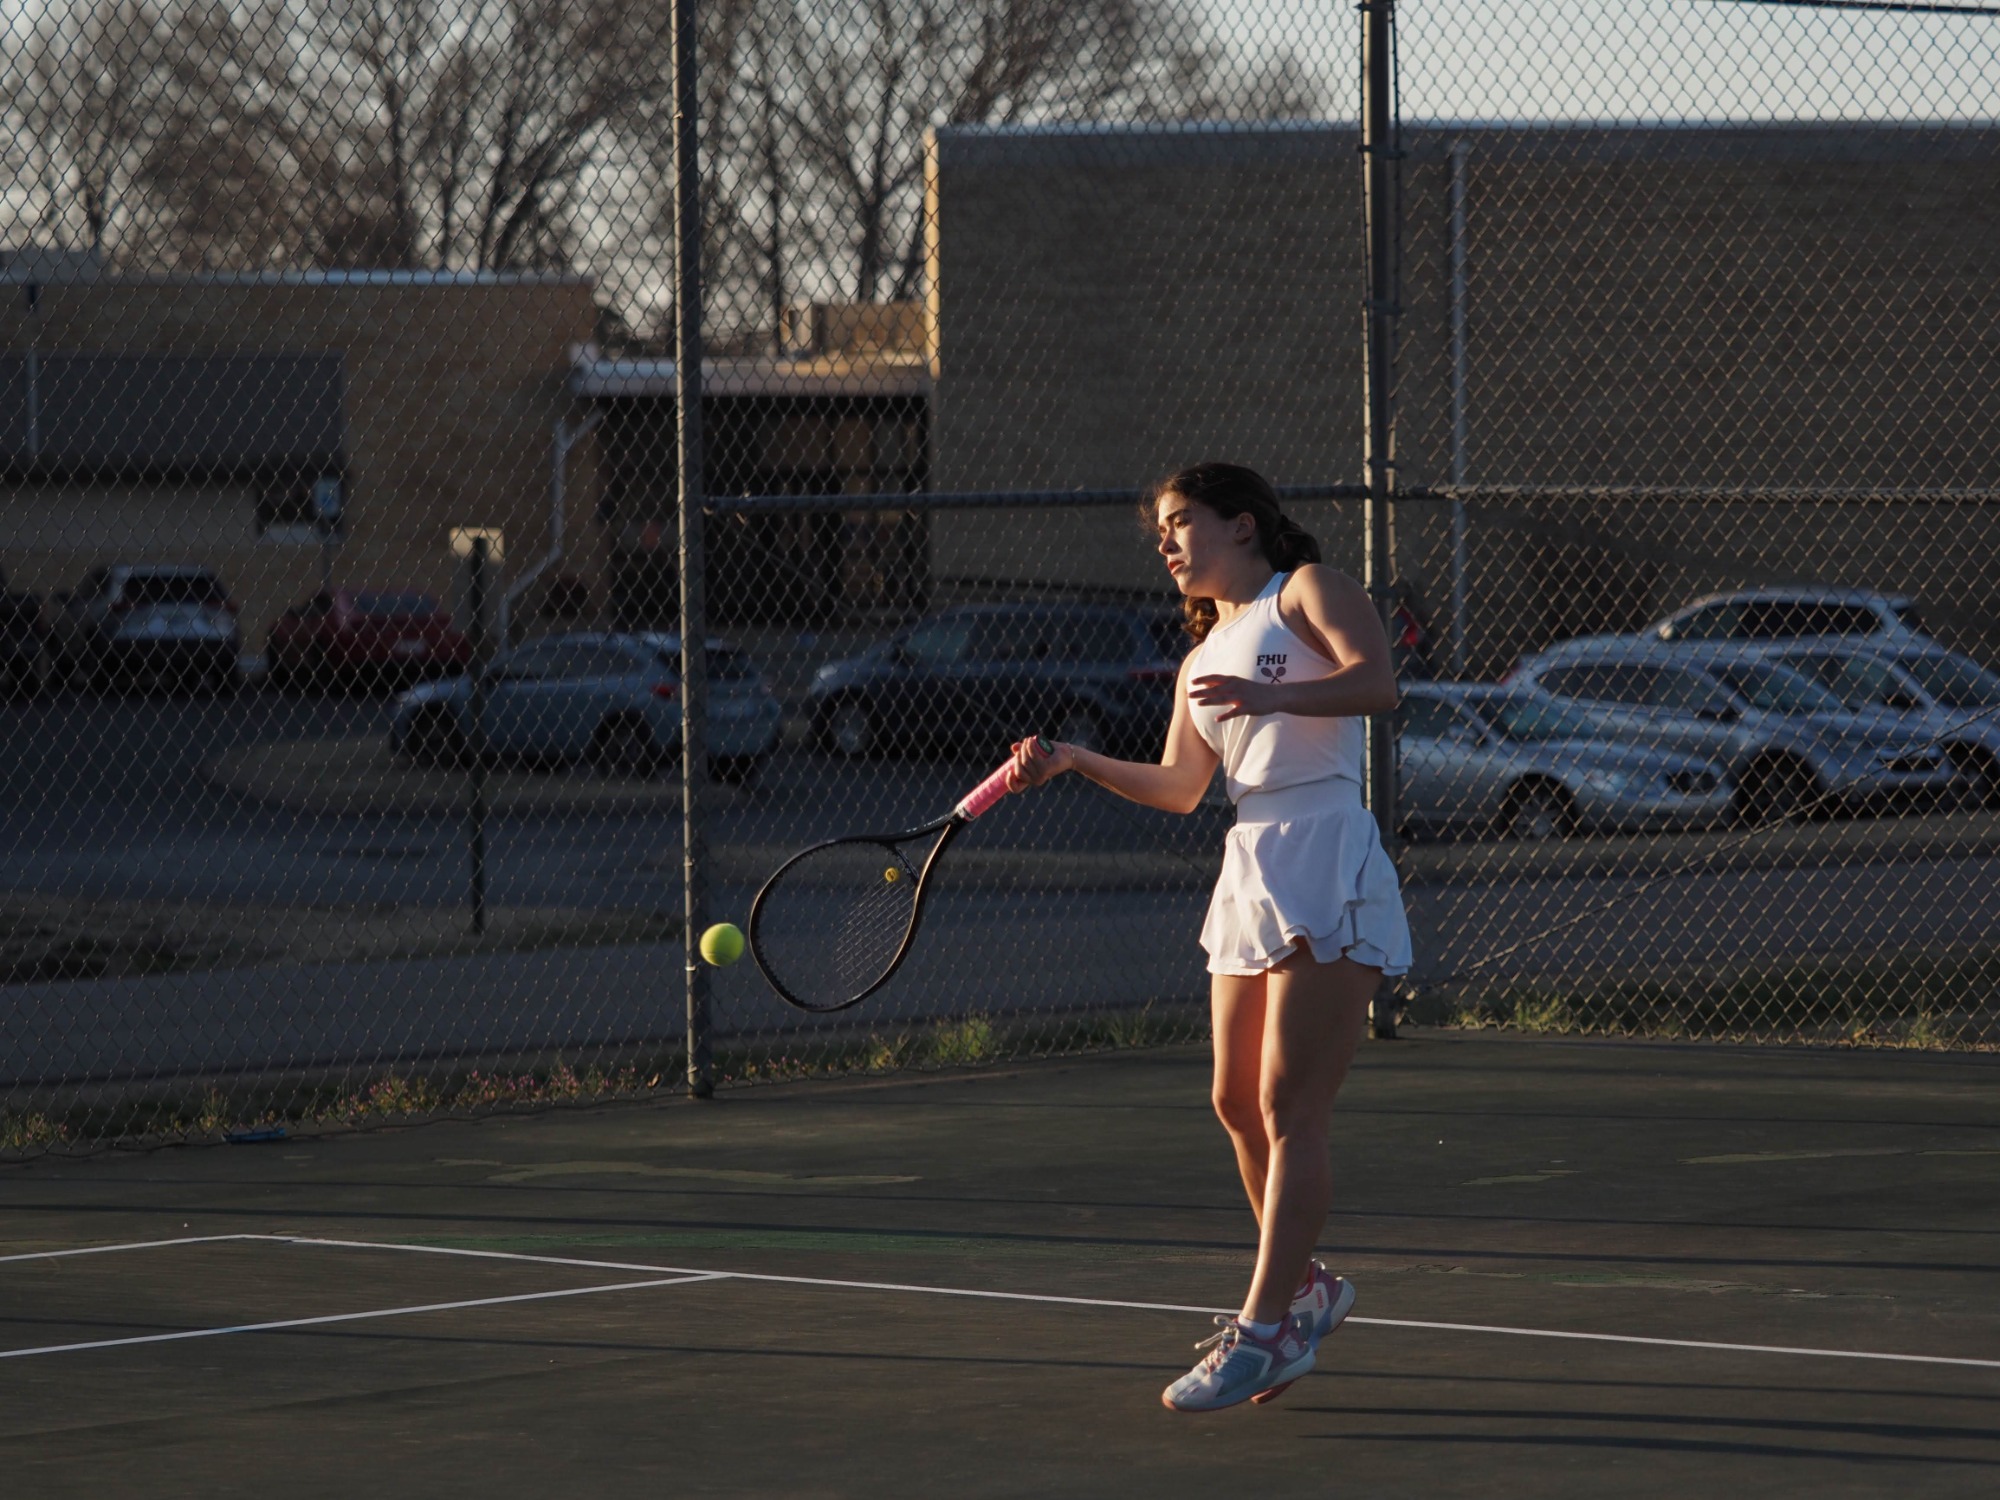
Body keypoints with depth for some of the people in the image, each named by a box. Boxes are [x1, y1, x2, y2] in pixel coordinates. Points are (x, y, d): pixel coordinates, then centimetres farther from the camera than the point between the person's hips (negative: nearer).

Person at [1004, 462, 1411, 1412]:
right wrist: (1074, 762, 8)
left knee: (1289, 1111, -11)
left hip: (1325, 865, -8)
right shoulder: (1205, 659, 23)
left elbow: (1378, 683, -15)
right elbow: (1178, 790, 20)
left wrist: (1273, 696, -30)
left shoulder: (1308, 590, 2)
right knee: (1239, 1105, 9)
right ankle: (1303, 1291, 28)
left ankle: (1258, 1333, -12)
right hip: (1249, 868, 8)